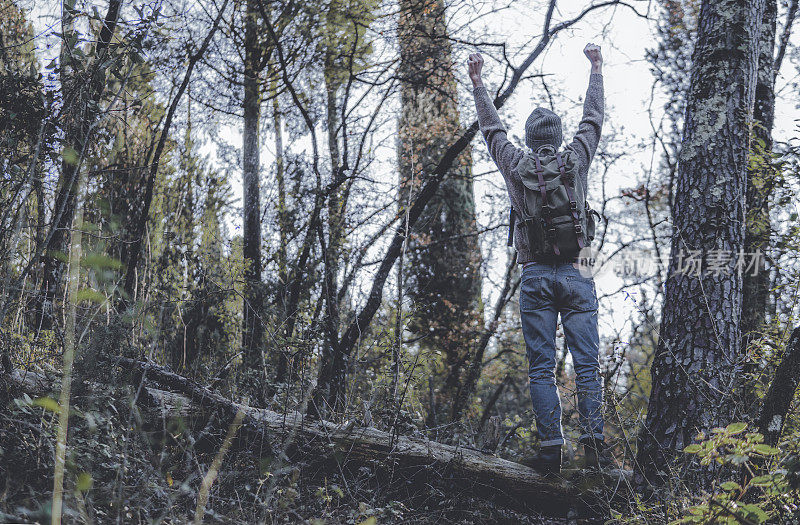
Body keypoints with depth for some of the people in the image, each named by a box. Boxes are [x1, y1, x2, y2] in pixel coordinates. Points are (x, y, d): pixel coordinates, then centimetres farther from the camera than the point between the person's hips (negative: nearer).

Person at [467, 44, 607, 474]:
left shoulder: (516, 166, 5)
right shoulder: (576, 162, 6)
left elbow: (492, 128, 20)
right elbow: (592, 119, 21)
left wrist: (477, 82, 32)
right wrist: (596, 68, 33)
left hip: (535, 276, 0)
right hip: (576, 274, 1)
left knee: (541, 368, -1)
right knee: (587, 365, 0)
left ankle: (550, 449, -4)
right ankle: (593, 446, -5)